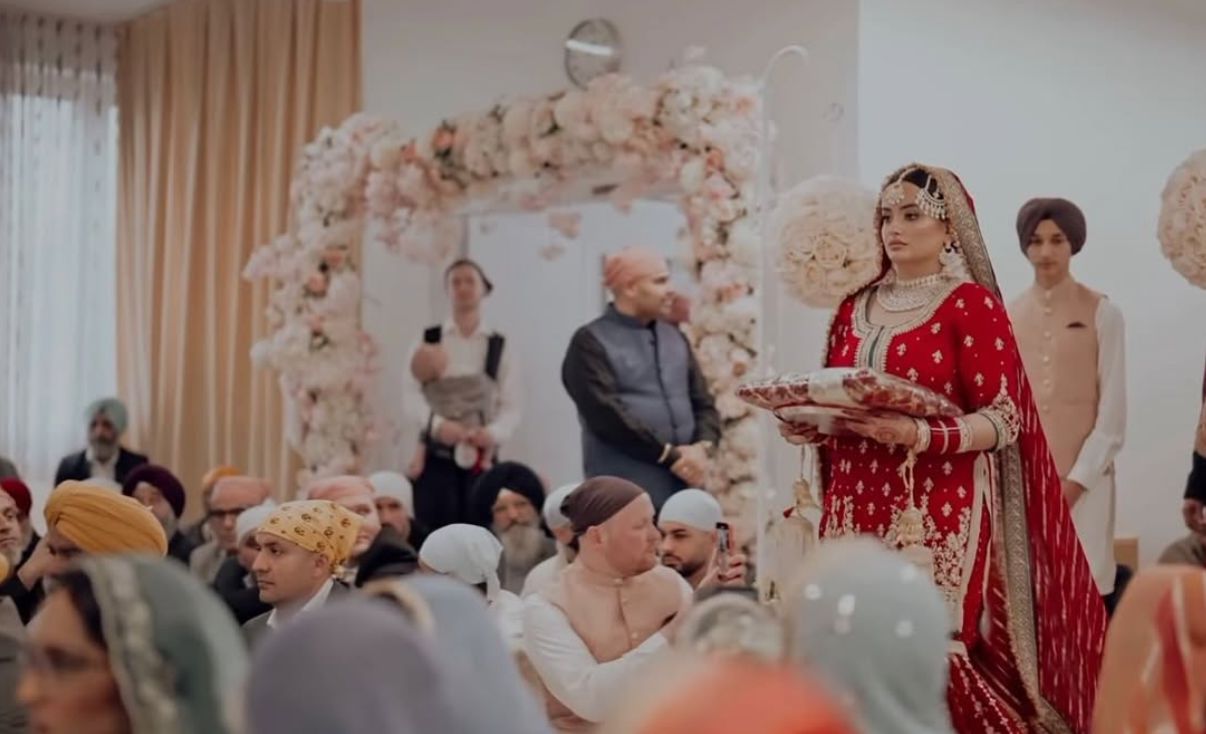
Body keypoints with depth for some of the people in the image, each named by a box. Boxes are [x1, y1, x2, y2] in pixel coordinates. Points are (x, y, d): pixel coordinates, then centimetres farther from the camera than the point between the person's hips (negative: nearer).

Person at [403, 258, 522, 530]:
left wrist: (493, 433, -18)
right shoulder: (427, 341, 10)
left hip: (481, 457, 1)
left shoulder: (500, 347, 11)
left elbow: (513, 406, 3)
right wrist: (436, 424, -21)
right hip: (436, 454, -1)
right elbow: (411, 393, -2)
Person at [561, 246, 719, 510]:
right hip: (624, 492, -6)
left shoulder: (675, 338, 18)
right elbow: (607, 416, -14)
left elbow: (703, 401, 15)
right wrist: (671, 455, -14)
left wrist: (703, 446, -7)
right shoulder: (591, 343, -3)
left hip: (682, 487, 6)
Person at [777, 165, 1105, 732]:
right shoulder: (855, 308, 13)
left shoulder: (971, 303, -5)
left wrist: (918, 435, -25)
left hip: (936, 513, -6)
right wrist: (810, 425, -4)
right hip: (857, 508, 6)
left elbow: (1002, 419, -10)